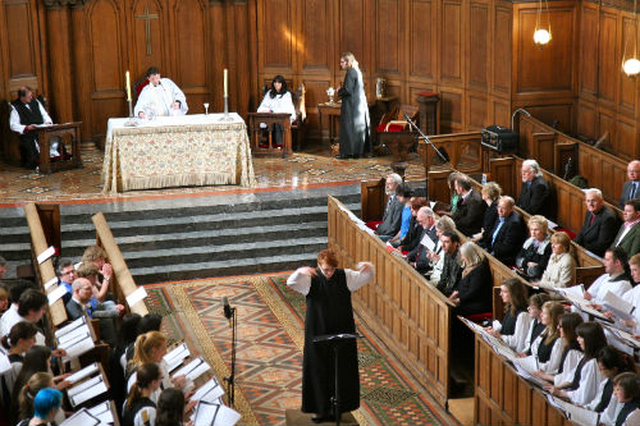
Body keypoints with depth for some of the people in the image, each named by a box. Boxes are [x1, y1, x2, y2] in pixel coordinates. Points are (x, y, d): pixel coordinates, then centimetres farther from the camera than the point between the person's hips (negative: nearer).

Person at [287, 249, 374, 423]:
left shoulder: (345, 276, -2)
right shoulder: (311, 279, -7)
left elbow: (366, 277, 0)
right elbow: (291, 283, -21)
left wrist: (368, 267, -24)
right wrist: (300, 272, -43)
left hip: (342, 334, 2)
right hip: (318, 335, -2)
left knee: (342, 372, 7)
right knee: (319, 372, 4)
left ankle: (337, 408, 20)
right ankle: (320, 409, 14)